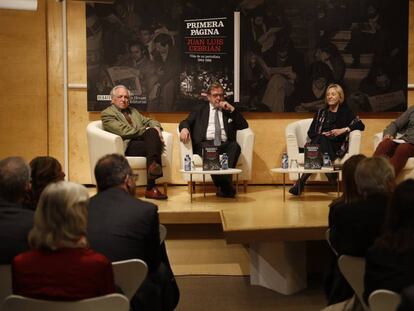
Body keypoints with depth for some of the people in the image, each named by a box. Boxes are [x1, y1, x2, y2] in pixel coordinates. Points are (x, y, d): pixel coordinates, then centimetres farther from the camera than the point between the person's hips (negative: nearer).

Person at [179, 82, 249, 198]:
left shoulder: (229, 111, 28)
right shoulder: (200, 110, 27)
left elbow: (244, 126, 17)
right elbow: (186, 122, 15)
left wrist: (232, 109, 8)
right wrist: (184, 128, -10)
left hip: (224, 145, 1)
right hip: (205, 144, -1)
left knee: (235, 146, -34)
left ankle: (223, 186, -43)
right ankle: (226, 185, -41)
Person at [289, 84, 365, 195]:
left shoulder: (345, 112, 16)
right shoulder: (321, 112, 23)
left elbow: (361, 125, 5)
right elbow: (310, 132, 16)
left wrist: (344, 129, -8)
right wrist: (321, 135, -5)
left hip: (336, 147, -2)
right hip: (318, 143, 2)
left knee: (322, 140, -35)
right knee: (321, 139, -34)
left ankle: (301, 181, -42)